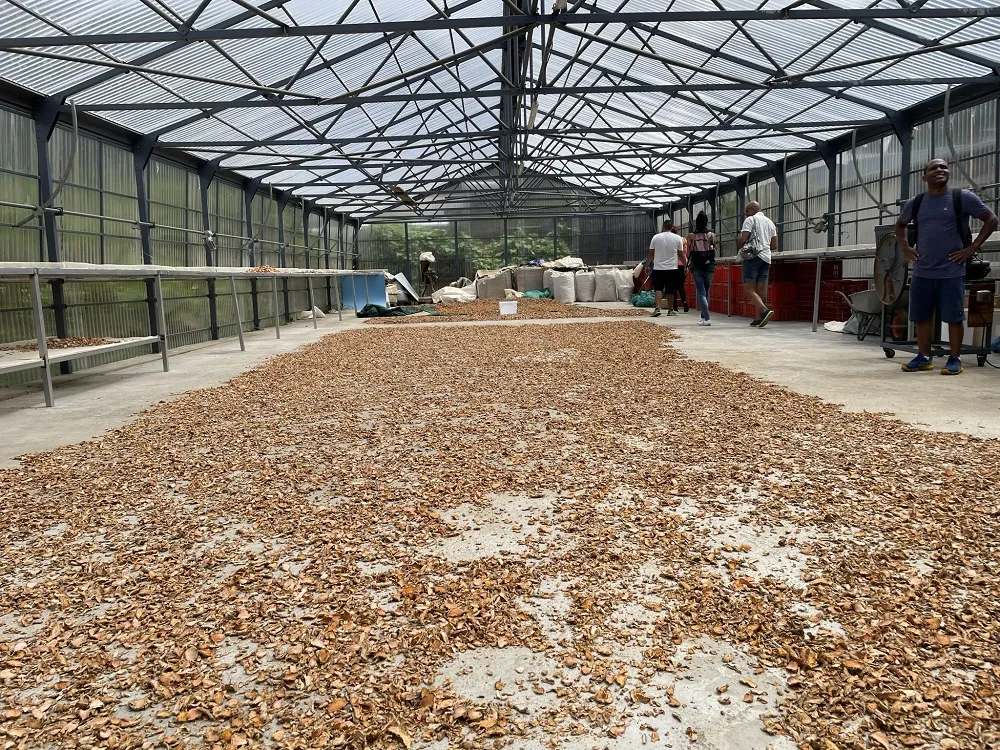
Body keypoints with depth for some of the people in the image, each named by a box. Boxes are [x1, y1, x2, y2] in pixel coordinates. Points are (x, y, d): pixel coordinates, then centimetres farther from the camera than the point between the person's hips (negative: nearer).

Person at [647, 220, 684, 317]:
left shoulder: (656, 237, 1)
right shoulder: (677, 238, 0)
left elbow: (651, 254, 3)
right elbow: (681, 254, 2)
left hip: (658, 268, 0)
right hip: (672, 268, 0)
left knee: (658, 289, 1)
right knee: (671, 291, 8)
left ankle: (657, 308, -14)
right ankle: (670, 310, 17)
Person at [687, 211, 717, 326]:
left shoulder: (691, 236, -6)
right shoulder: (712, 235, -2)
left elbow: (688, 253, -3)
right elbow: (714, 250, 7)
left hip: (696, 266, -2)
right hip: (709, 265, 2)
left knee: (701, 293, -2)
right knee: (706, 292, 16)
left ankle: (707, 318, -16)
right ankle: (703, 316, 24)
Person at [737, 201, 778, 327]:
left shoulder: (750, 220, -2)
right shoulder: (770, 222, 20)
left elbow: (743, 239, -12)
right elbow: (774, 246, 19)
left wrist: (738, 246, 8)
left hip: (752, 256, -7)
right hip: (766, 258, 7)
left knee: (748, 288, -11)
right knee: (761, 288, 6)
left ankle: (765, 310, -30)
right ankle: (758, 319, 6)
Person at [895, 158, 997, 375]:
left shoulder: (963, 198, -4)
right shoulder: (915, 203, 7)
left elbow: (991, 220, 1)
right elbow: (900, 224, 26)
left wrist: (972, 248, -6)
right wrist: (905, 248, 12)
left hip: (952, 272, -4)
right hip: (921, 272, 4)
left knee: (954, 317, 0)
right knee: (921, 317, 7)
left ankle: (955, 359, 10)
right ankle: (924, 357, 18)